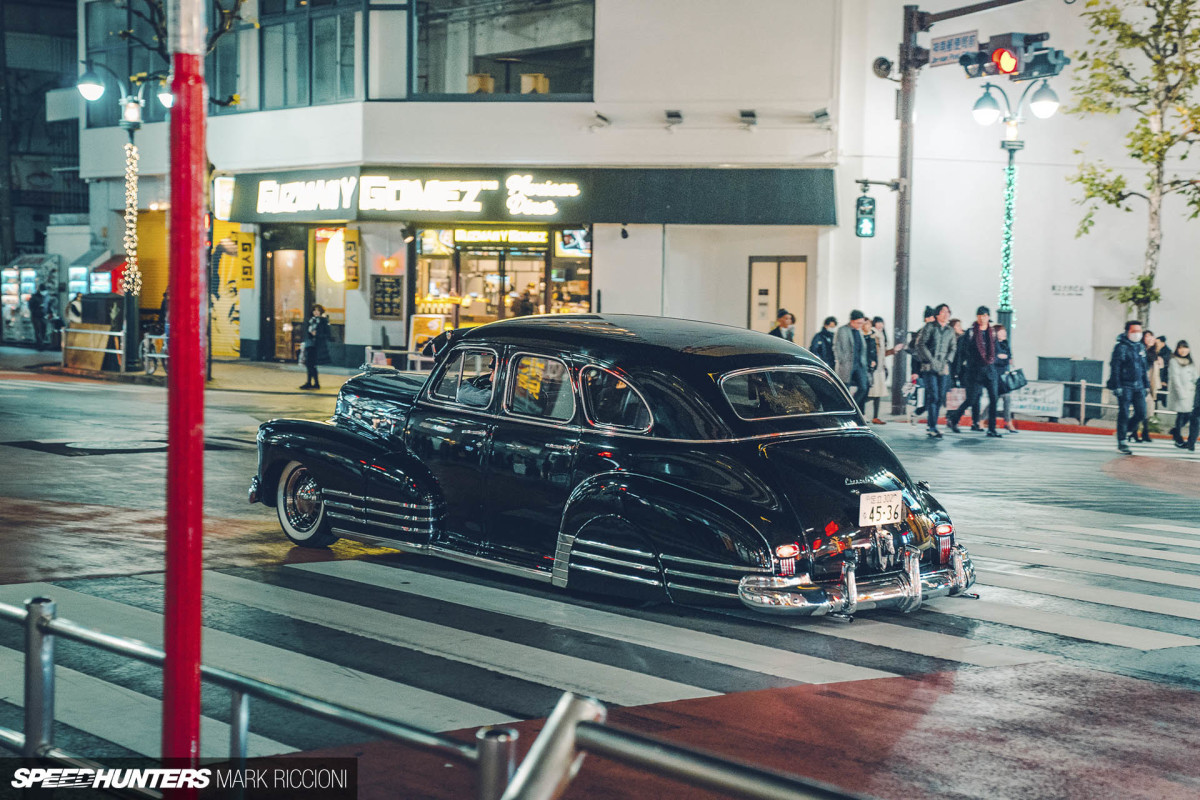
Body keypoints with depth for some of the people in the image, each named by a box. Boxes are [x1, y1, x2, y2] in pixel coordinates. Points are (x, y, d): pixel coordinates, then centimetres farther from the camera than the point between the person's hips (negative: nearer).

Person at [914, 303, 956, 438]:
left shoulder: (950, 330, 15)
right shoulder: (929, 327, 0)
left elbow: (953, 348, 18)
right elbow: (920, 344, -5)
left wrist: (947, 361, 2)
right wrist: (931, 360, -11)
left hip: (943, 368, 5)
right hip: (929, 367, -5)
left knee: (941, 397, 1)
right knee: (933, 396, -12)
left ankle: (932, 421, 14)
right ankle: (933, 428, -12)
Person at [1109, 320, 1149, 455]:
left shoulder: (1141, 347, 13)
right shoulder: (1121, 347, -8)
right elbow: (1114, 367, -10)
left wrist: (1146, 385, 19)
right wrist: (1116, 387, -15)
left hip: (1138, 386, 6)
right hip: (1125, 386, -6)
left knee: (1141, 413, -1)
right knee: (1124, 414, -3)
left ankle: (1127, 427, 25)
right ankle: (1121, 442, 5)